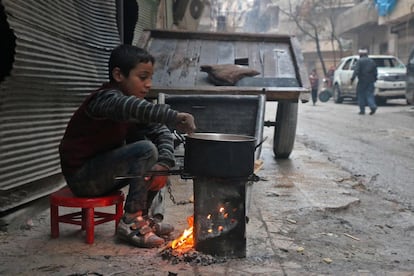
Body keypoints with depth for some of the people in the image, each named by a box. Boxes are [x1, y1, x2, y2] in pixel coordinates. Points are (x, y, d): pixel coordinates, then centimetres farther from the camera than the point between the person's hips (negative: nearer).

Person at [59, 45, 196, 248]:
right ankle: (130, 222, -17)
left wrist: (164, 163, -20)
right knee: (146, 150, -24)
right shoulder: (106, 99, -21)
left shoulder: (135, 102, 6)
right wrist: (174, 117, -58)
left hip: (102, 173, 9)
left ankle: (142, 216, 6)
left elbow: (161, 131, 0)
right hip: (81, 175, -9)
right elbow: (131, 107, -44)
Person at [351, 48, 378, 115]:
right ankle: (373, 106, -17)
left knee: (361, 95, 4)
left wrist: (352, 78, -17)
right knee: (369, 94, 5)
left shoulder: (359, 61, -2)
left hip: (362, 81, -4)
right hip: (370, 81, 5)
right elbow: (375, 72, 14)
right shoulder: (372, 61, 14)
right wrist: (374, 79, 21)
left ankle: (362, 110, 3)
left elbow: (356, 71, -14)